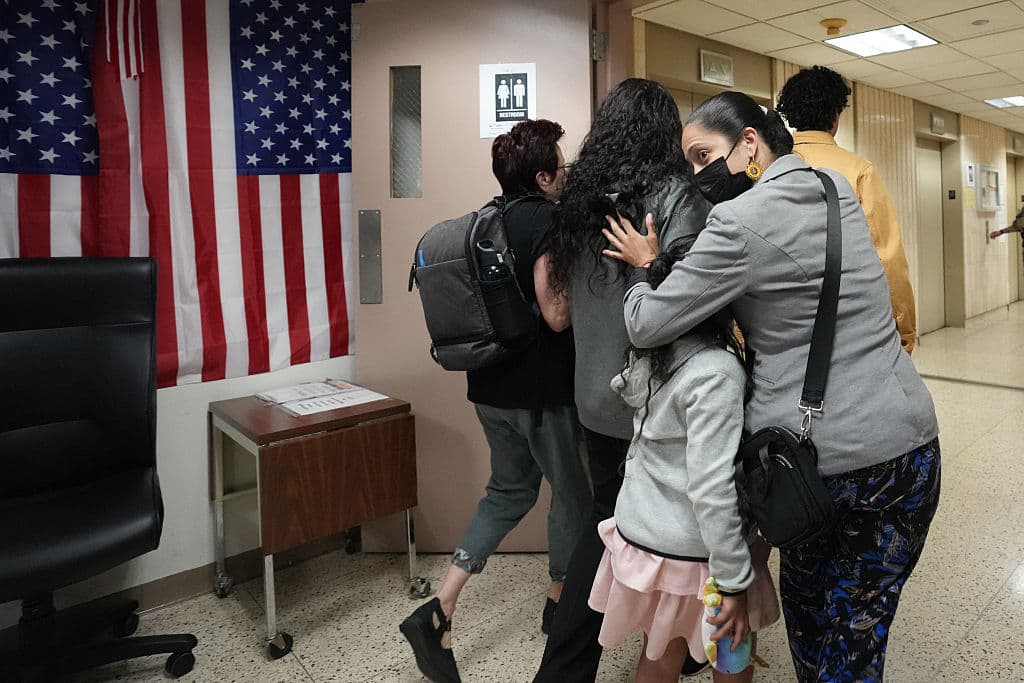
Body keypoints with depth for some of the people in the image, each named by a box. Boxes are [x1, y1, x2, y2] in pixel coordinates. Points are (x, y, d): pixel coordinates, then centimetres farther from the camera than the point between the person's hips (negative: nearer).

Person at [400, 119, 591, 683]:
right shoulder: (551, 224, -17)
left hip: (491, 386, 8)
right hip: (544, 390, -7)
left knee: (508, 491, 20)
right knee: (573, 491, 15)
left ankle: (439, 609, 13)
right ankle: (560, 601, 35)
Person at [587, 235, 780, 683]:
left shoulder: (650, 356, -2)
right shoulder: (717, 373, -24)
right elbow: (712, 490, -26)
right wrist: (735, 583, -18)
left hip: (639, 533, 6)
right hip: (690, 556, -6)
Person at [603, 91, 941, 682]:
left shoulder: (741, 222, -16)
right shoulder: (840, 189, 7)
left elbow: (646, 327, -15)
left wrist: (646, 268, 6)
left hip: (820, 460, -6)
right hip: (907, 442, 6)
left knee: (806, 605, 19)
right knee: (860, 629, 19)